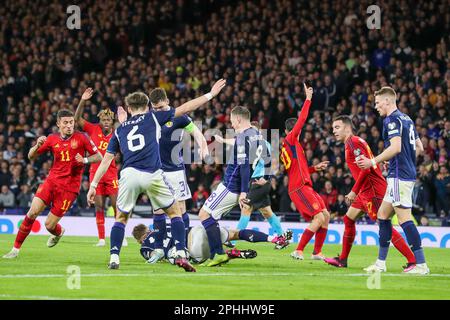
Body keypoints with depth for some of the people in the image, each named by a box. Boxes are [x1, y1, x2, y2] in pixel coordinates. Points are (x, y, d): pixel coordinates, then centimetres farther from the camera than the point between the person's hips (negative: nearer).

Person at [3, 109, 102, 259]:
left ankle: (58, 232, 35)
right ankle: (16, 249, -5)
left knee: (49, 225, -4)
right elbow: (31, 156, 10)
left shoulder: (81, 138, -4)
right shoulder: (52, 139, 5)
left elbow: (99, 157, 1)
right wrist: (37, 146, -11)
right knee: (33, 212, -16)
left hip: (69, 187, -3)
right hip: (52, 181, 3)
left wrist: (84, 160, -18)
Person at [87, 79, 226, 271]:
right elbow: (185, 108, 17)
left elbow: (106, 160, 19)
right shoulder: (152, 117, 16)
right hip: (152, 175, -2)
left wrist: (93, 185, 22)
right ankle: (180, 255, 1)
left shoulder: (120, 129, 22)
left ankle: (114, 258, 5)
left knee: (121, 218, 20)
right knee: (175, 213, 15)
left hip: (129, 175, 2)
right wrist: (211, 94, 25)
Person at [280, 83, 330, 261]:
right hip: (299, 188, -10)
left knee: (326, 215, 7)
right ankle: (298, 251, -15)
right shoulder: (291, 140, -3)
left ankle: (317, 252, 10)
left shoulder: (286, 147, 21)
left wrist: (315, 168, 21)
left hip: (305, 187, 10)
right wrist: (308, 99, -7)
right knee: (319, 218, -17)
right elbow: (301, 120, -11)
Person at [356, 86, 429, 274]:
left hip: (399, 176, -10)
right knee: (382, 215, 13)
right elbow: (419, 147, 21)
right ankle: (381, 263, 15)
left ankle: (421, 264, -14)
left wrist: (373, 162, -20)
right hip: (408, 173, 10)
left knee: (404, 219, -11)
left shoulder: (392, 120, -11)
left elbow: (396, 147, -23)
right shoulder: (406, 119, 18)